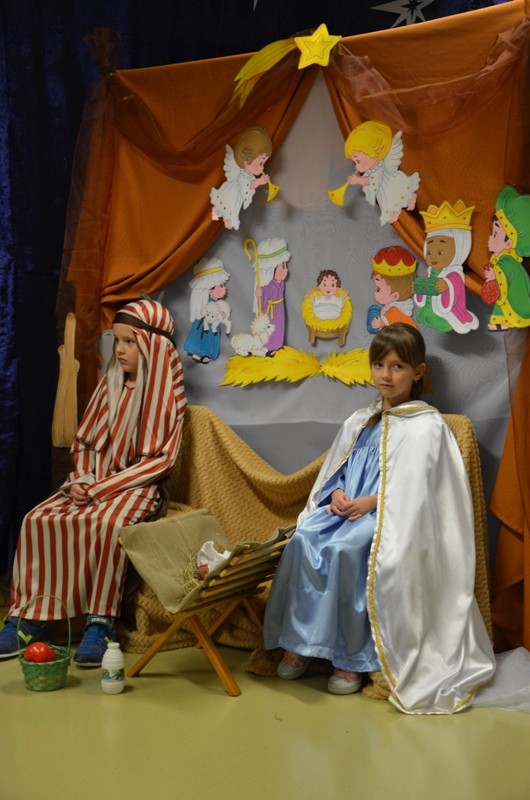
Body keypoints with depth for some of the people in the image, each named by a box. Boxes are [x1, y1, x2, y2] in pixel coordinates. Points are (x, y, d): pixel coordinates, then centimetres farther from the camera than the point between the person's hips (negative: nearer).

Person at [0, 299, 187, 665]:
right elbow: (84, 442, 16)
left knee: (106, 523, -37)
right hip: (93, 484, 6)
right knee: (38, 520, -18)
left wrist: (100, 487, -16)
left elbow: (160, 460, -10)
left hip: (137, 486, -5)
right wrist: (83, 479, -6)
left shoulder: (167, 395, -4)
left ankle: (101, 622, -30)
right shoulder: (109, 386, 12)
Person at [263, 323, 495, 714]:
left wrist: (370, 502, -20)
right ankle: (300, 642, -19)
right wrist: (338, 493, -4)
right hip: (348, 507, 6)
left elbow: (416, 485, -12)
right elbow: (338, 469, 19)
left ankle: (354, 656, -23)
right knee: (304, 539, -25)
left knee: (343, 548, -35)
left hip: (391, 516, -6)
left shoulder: (426, 426, -2)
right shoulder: (359, 422, 19)